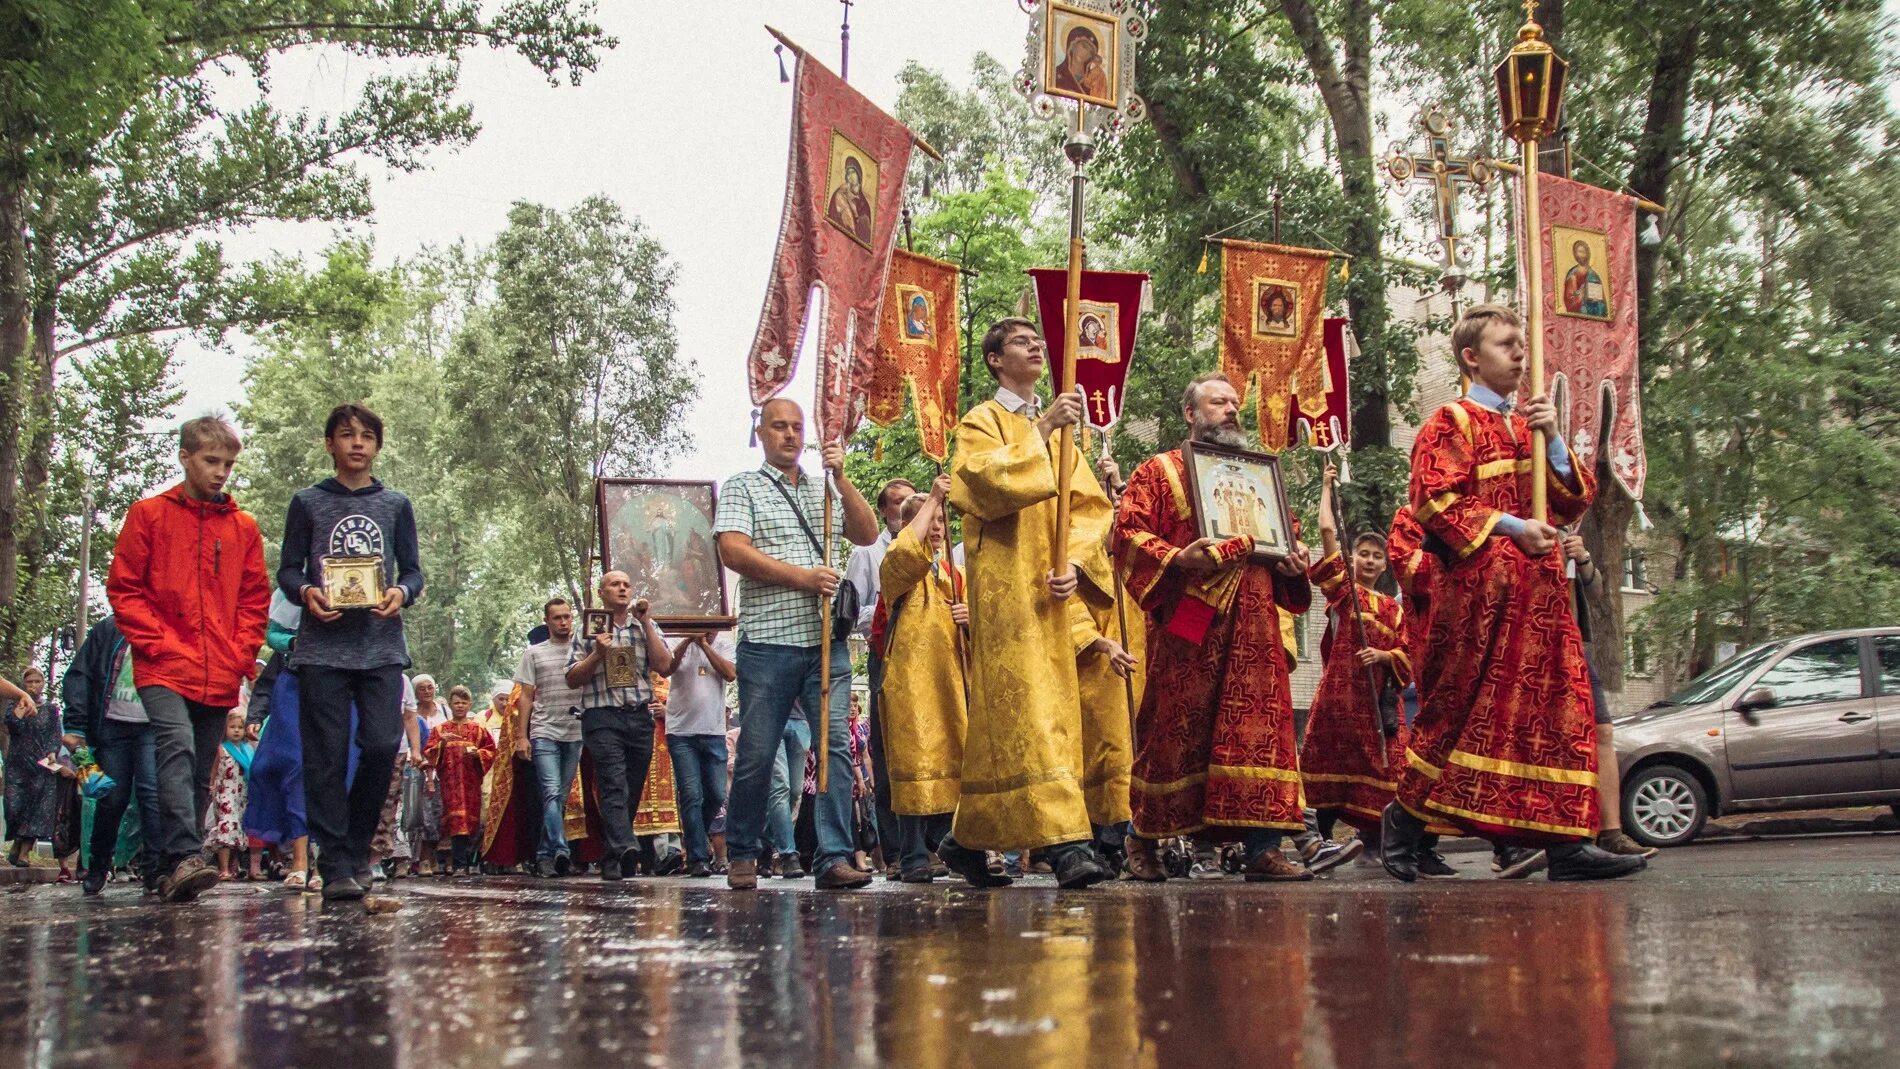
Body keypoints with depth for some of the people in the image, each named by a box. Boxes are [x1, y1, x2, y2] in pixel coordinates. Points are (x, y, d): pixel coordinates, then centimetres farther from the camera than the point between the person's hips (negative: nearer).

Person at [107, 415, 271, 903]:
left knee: (200, 774, 6)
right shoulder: (149, 515, 6)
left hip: (220, 677, 4)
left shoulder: (244, 527, 13)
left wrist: (242, 653, 4)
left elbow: (255, 599, 16)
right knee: (178, 748, -24)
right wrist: (154, 642, -7)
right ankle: (185, 858, -33)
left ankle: (174, 871, 13)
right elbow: (123, 588, 3)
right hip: (164, 670, -4)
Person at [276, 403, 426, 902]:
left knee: (382, 746, -9)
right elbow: (287, 569, 9)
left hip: (382, 647, 1)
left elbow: (413, 570, 14)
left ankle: (356, 847, 11)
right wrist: (306, 592, -13)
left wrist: (402, 592, -8)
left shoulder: (396, 505, 14)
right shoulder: (308, 502, 10)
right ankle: (337, 867, -1)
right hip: (322, 648, -1)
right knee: (326, 756, -4)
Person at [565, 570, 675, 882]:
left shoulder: (647, 628, 17)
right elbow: (572, 679, 7)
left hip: (640, 717, 4)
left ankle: (611, 860, 13)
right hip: (602, 716, -3)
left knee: (632, 790, 4)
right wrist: (598, 654, -9)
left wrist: (646, 623, -1)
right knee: (614, 784, -21)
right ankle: (624, 847, -36)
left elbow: (664, 667, 1)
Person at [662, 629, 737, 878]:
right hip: (681, 731, -2)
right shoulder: (680, 644, 2)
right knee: (691, 796, -6)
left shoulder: (725, 644, 6)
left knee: (717, 796, 6)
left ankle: (695, 836, 32)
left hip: (714, 731, 2)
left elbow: (731, 674, -10)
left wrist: (704, 644, -12)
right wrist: (689, 640, -21)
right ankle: (698, 859, -3)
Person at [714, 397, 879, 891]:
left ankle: (834, 858, -10)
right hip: (767, 642, -3)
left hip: (827, 641, 3)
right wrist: (803, 577, -13)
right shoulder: (742, 487, 7)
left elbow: (867, 535, 7)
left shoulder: (825, 488, 19)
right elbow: (733, 551, -7)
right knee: (756, 755, 2)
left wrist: (841, 478, -4)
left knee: (836, 744, -8)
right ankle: (741, 854, 18)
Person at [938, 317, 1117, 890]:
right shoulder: (982, 422, 5)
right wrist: (1040, 430, -15)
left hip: (1055, 589, 6)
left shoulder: (1059, 428, 22)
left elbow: (1090, 504, 12)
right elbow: (992, 480, -16)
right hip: (1007, 587, -6)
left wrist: (1074, 563, -5)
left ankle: (967, 840, 14)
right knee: (1028, 708, -15)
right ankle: (1064, 841, -23)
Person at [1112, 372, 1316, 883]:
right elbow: (1128, 533, -4)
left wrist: (1294, 563, 5)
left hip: (1252, 625, 5)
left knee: (1259, 726, -4)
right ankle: (1144, 838, 12)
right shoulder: (1158, 472, 7)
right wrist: (1176, 558, -19)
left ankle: (1261, 847, -5)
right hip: (1186, 624, -4)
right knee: (1175, 729, -1)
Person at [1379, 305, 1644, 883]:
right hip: (1479, 587, -7)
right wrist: (1511, 527, -17)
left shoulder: (1529, 426, 21)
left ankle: (1567, 843, -3)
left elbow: (1574, 502, 14)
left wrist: (1552, 439, 0)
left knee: (1557, 707, -1)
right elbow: (1434, 499, -13)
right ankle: (1404, 819, 13)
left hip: (1539, 588, 7)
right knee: (1462, 707, -2)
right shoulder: (1451, 423, 0)